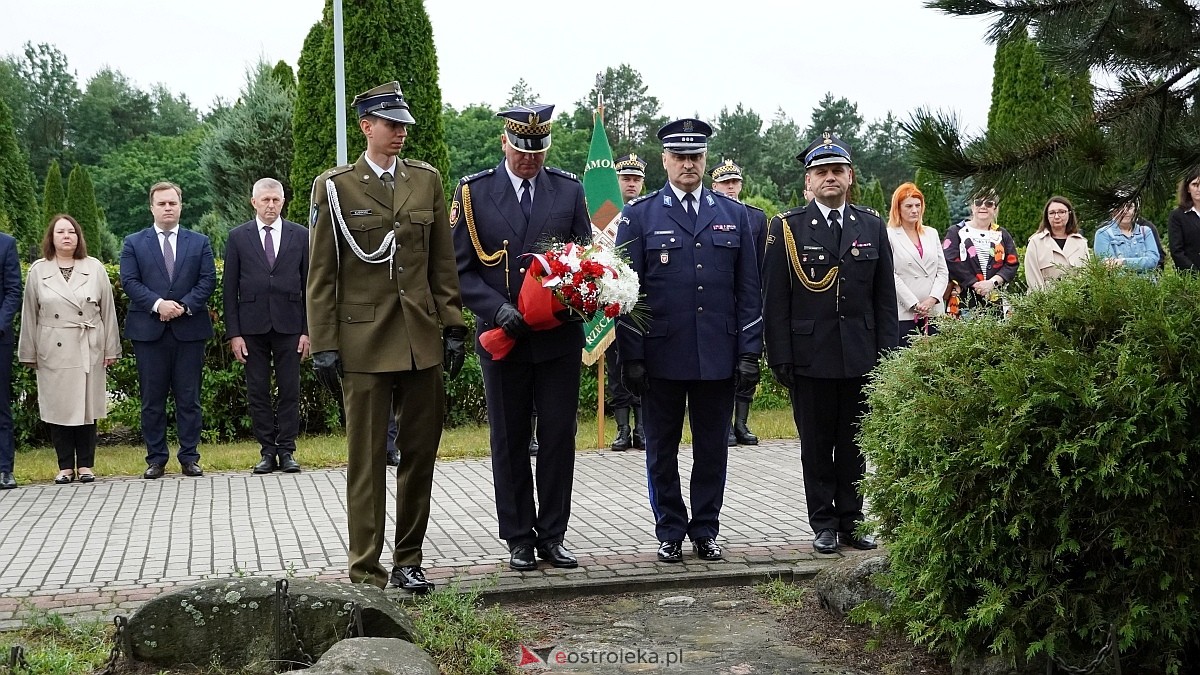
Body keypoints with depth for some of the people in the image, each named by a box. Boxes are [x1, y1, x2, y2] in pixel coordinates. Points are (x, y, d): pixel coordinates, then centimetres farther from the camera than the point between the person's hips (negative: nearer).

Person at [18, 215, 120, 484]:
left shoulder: (95, 268, 5)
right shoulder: (38, 270, 5)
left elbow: (108, 310, 6)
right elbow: (30, 314, 7)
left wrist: (111, 349, 3)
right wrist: (29, 353, 5)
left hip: (88, 350, 0)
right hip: (53, 351, 0)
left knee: (87, 407, 2)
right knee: (58, 407, 2)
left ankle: (85, 464, 11)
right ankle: (65, 466, 10)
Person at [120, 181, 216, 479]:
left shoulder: (199, 242, 11)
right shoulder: (133, 243, 9)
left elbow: (208, 280, 3)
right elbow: (129, 281, -1)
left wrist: (185, 306, -12)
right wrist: (157, 304, -15)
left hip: (189, 329, 0)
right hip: (148, 330, 0)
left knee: (189, 397, 3)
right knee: (152, 399, 3)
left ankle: (190, 457, 9)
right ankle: (156, 459, 10)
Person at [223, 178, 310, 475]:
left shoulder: (301, 236, 6)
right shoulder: (238, 237, 5)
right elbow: (230, 288, 4)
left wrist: (308, 329, 0)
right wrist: (234, 332, -3)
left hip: (289, 326, 0)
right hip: (252, 325, 0)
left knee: (290, 391, 1)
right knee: (257, 392, 3)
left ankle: (287, 451, 8)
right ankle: (267, 451, 10)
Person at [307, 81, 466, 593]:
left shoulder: (427, 180, 10)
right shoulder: (335, 187, 0)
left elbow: (443, 263, 12)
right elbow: (321, 275, -1)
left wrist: (453, 326, 5)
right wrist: (323, 345, -5)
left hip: (423, 339, 4)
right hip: (364, 342, -4)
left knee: (421, 452, 8)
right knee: (366, 460, 0)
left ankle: (408, 561, 20)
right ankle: (366, 571, 8)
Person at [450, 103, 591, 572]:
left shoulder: (569, 190, 5)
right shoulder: (473, 192, -1)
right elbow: (461, 269, -2)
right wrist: (498, 309, -17)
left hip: (560, 336, 1)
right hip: (502, 338, -1)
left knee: (559, 439, 5)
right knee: (509, 442, 7)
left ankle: (552, 535, 16)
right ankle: (518, 538, 17)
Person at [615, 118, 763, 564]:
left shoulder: (734, 215, 9)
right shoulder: (639, 216, 3)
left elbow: (748, 289, 8)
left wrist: (750, 352, 1)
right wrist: (631, 355, -5)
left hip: (718, 356, 2)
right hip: (661, 356, -1)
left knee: (713, 449, 8)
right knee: (662, 450, 8)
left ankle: (706, 530, 21)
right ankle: (670, 532, 20)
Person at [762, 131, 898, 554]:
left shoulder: (872, 226, 8)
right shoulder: (787, 227, 0)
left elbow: (885, 297, 8)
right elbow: (774, 299, -3)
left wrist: (888, 353, 2)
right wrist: (780, 357, -8)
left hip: (861, 356, 2)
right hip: (810, 356, -2)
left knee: (854, 445, 9)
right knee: (816, 447, 5)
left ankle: (850, 521, 19)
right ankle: (823, 524, 15)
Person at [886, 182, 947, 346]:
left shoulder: (932, 234, 17)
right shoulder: (890, 236, 0)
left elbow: (943, 272, 12)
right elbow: (891, 275, -7)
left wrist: (932, 299, -4)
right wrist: (914, 305, -11)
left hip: (933, 312, 5)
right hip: (904, 313, -4)